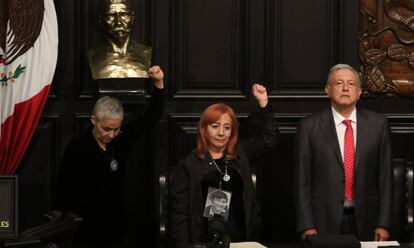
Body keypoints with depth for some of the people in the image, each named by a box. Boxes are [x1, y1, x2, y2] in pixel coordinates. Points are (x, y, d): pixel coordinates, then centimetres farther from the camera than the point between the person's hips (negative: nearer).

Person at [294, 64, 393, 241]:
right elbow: (302, 181, -2)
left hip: (365, 221, 1)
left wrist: (383, 224, -1)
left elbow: (385, 176, 4)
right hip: (324, 221, -1)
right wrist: (306, 227, -8)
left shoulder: (377, 124, 4)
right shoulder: (310, 127, -1)